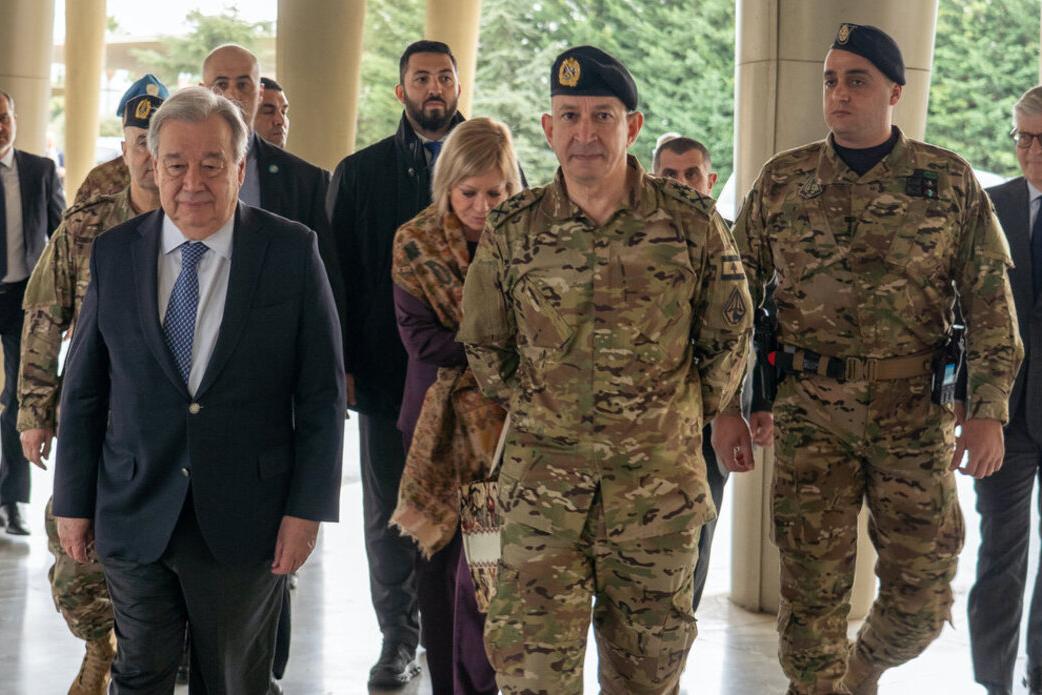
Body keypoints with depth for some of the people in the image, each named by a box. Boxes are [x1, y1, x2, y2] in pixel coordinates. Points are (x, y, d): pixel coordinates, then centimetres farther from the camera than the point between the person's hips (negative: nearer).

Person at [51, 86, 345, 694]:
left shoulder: (292, 251, -5)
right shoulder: (115, 252, 1)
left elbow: (322, 390, -4)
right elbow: (84, 388, 6)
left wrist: (308, 508, -8)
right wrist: (74, 502, 6)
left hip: (246, 524, -1)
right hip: (135, 518, 2)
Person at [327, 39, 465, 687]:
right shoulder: (360, 172, 8)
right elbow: (340, 272, 5)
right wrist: (342, 365, -2)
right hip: (388, 371, 1)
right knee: (389, 513, 7)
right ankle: (400, 637, 19)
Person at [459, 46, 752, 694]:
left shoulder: (692, 222, -4)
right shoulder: (513, 228, -1)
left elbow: (730, 333, 9)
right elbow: (482, 342, 13)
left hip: (659, 479, 0)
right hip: (542, 476, 0)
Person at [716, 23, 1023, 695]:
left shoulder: (950, 181, 1)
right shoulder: (781, 181, 4)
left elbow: (990, 299, 1)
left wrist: (988, 411, -7)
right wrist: (726, 406, 3)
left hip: (915, 415, 0)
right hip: (810, 417, 0)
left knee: (922, 599, 7)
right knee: (812, 591, 2)